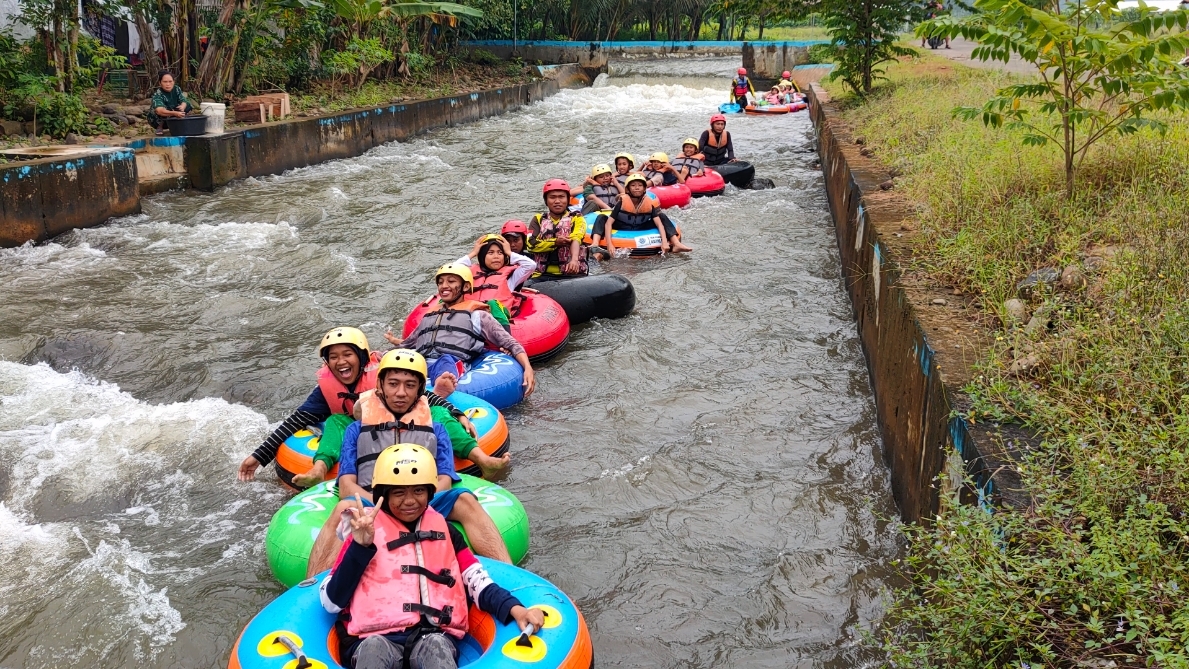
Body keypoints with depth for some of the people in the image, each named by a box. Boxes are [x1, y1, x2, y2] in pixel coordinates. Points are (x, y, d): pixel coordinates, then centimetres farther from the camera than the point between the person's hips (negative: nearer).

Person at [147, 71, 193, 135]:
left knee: (188, 106, -12)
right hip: (157, 119, -5)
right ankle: (159, 127, -12)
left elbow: (184, 101, -16)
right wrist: (175, 113, -62)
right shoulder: (157, 94, -28)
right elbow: (159, 110, -45)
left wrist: (182, 106, -42)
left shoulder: (177, 89, -9)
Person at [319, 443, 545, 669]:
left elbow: (478, 583, 9)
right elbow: (331, 602, 4)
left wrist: (514, 609, -10)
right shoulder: (367, 531, 13)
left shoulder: (443, 531, 21)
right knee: (375, 647, -36)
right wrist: (360, 546, -7)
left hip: (433, 635, 1)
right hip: (376, 639, -1)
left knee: (435, 647, -34)